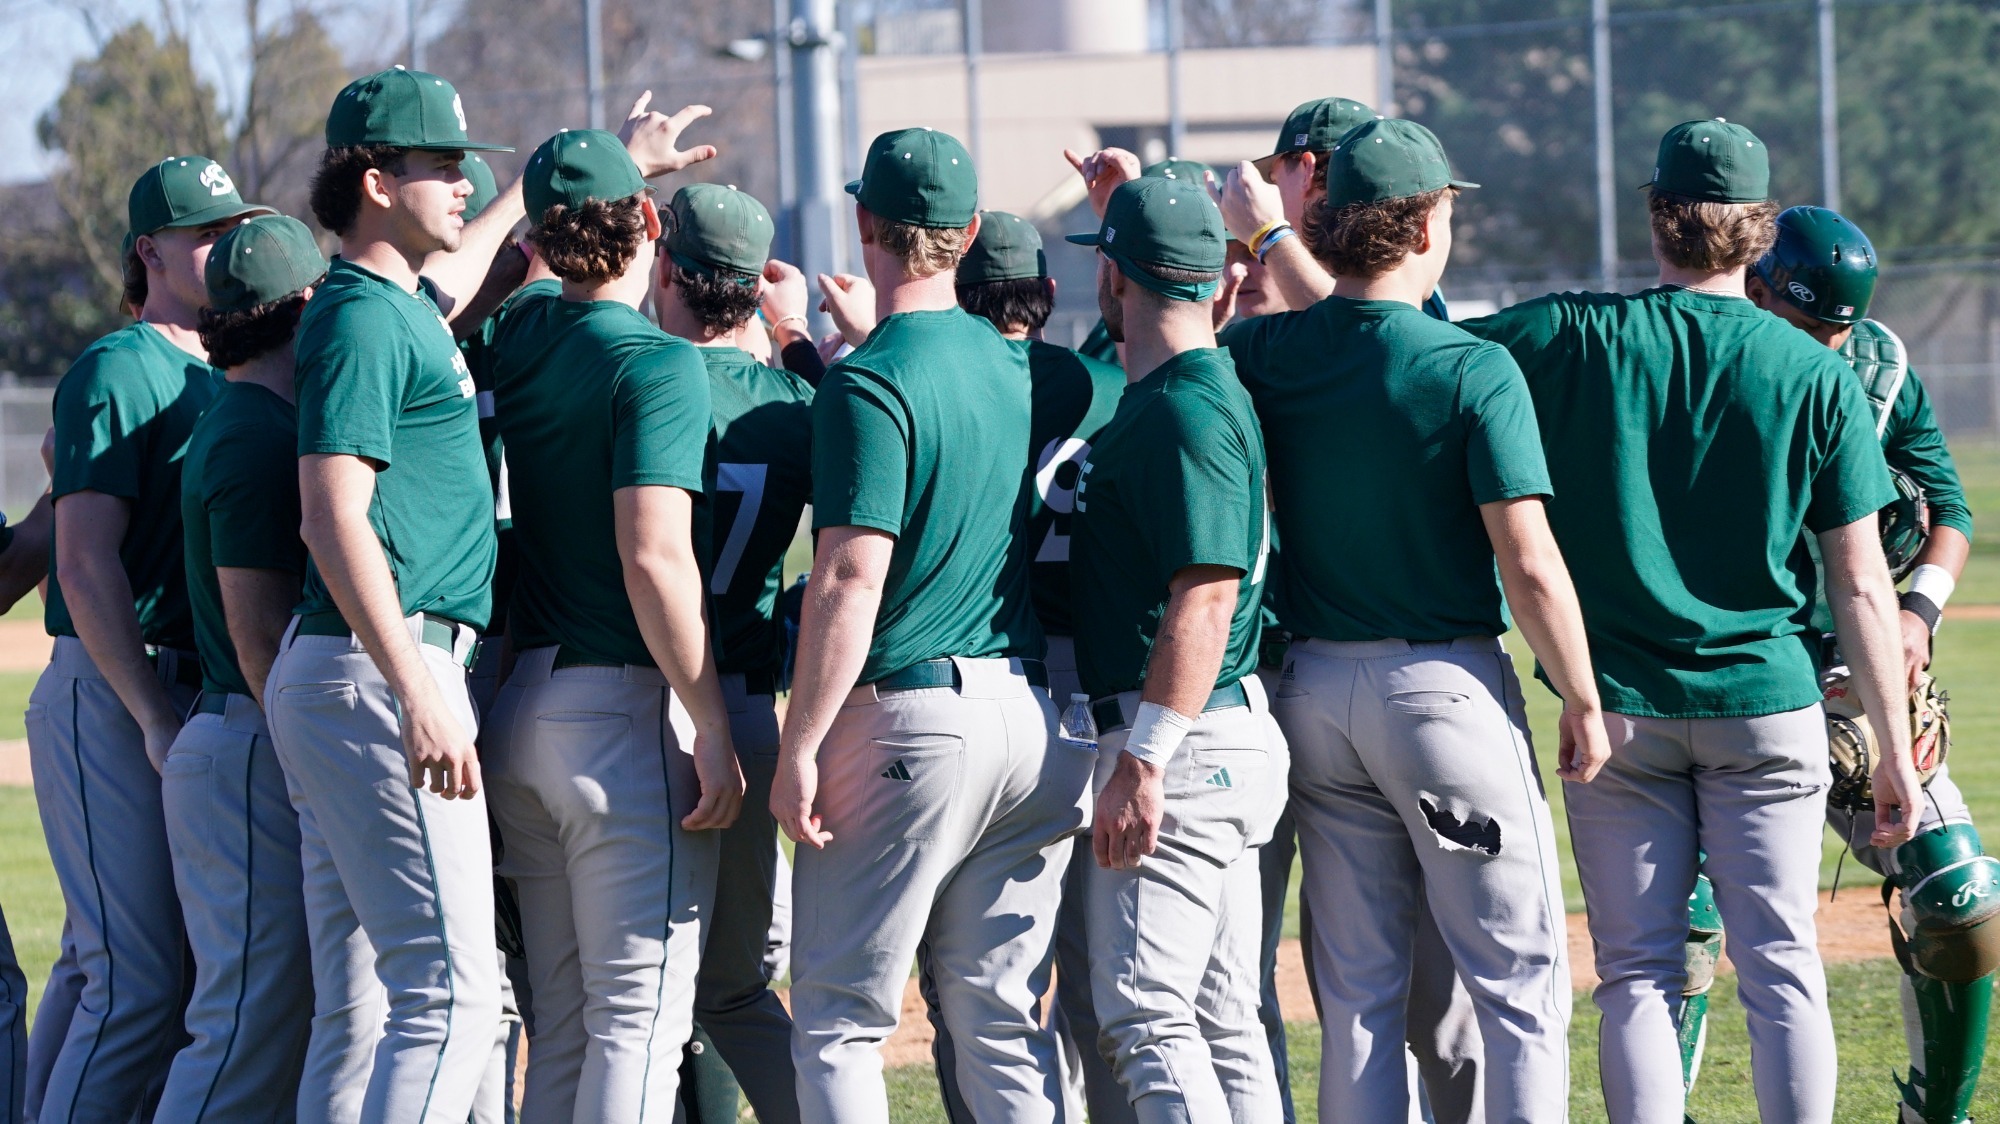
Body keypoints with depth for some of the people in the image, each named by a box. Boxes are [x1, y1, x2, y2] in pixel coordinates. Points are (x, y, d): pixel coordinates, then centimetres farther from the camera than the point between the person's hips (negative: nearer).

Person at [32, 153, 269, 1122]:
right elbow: (85, 565, -13)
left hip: (197, 698, 8)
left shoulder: (230, 378, 18)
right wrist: (156, 718, -19)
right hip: (109, 700, -8)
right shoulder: (118, 371, -6)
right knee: (138, 985, -13)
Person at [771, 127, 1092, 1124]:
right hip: (1032, 715, 7)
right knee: (1001, 1017, 10)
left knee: (838, 1017, -1)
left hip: (908, 712, -7)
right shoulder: (1019, 369, 10)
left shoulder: (870, 382, -11)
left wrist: (797, 750, -14)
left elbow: (851, 581, -16)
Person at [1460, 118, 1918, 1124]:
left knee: (1639, 975, 4)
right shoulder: (1816, 376, -4)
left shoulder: (1576, 337, -5)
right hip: (1767, 702, 0)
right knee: (1780, 968, 4)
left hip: (1619, 704, 0)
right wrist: (1895, 752, 3)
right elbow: (1861, 587, -3)